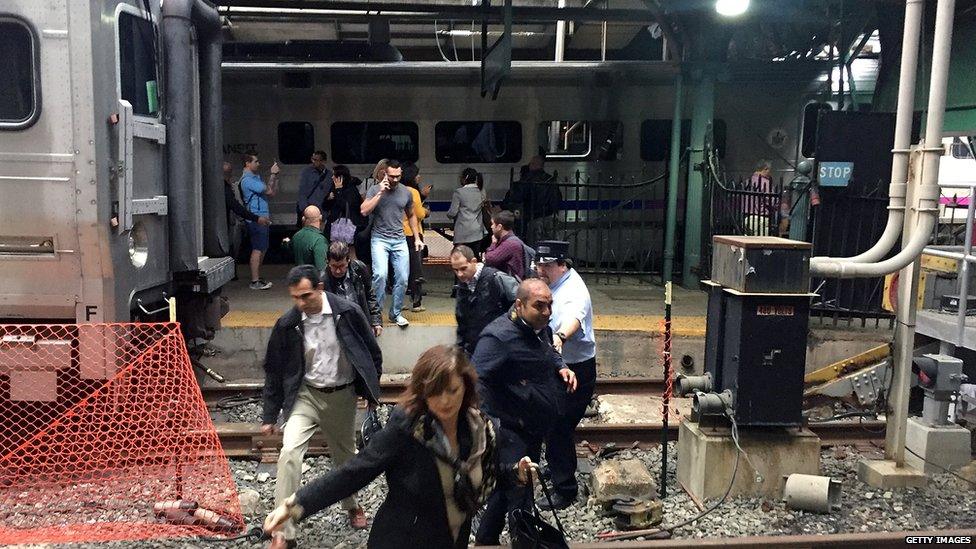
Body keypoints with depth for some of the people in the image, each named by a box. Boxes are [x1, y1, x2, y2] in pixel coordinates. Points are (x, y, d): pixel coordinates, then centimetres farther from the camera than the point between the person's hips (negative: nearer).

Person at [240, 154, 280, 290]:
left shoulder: (255, 177, 18)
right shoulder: (248, 180, -14)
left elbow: (273, 192, 15)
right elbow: (268, 191, -20)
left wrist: (275, 175, 9)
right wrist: (273, 174, -11)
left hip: (263, 218, 10)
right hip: (256, 219, -10)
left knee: (262, 249, 14)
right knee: (257, 250, -9)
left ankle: (258, 278, 21)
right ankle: (254, 281, -5)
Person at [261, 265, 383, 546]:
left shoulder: (347, 312, -14)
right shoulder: (287, 325, -11)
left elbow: (372, 351, -1)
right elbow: (274, 371, 0)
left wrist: (372, 391, 6)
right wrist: (269, 416, 3)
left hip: (343, 396, 1)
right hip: (306, 395, 0)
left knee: (346, 456, 17)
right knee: (289, 453, -19)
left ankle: (351, 505, 46)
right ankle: (284, 530, -11)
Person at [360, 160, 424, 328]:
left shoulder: (406, 193, 8)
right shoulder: (375, 190, -2)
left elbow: (411, 216, 20)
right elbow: (364, 211, -15)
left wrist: (417, 237, 14)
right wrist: (380, 193, -16)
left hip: (399, 240, 4)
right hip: (380, 239, -4)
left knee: (402, 279, 1)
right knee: (380, 275, -21)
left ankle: (395, 313, 17)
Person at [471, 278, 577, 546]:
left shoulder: (540, 328, 5)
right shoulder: (498, 336, -25)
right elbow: (476, 381, -31)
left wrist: (561, 367, 5)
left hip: (534, 428, 9)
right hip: (512, 432, -9)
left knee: (506, 488, 22)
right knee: (520, 497, -6)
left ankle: (485, 540, 40)